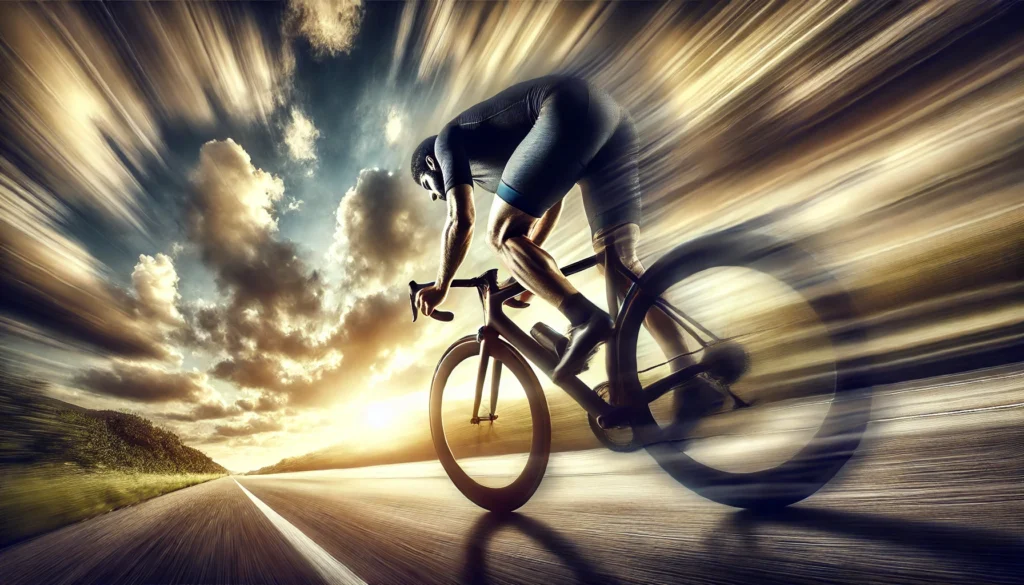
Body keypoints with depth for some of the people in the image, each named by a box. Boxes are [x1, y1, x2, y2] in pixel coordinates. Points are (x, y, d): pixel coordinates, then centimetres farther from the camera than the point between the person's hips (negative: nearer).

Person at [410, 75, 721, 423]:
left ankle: (585, 319, -20)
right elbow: (550, 204, 35)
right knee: (620, 259, 2)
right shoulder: (487, 143, 35)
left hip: (571, 111, -9)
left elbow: (461, 221, -1)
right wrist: (528, 270, 40)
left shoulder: (448, 139, 13)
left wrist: (440, 287, 11)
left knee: (501, 234, -6)